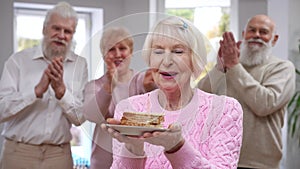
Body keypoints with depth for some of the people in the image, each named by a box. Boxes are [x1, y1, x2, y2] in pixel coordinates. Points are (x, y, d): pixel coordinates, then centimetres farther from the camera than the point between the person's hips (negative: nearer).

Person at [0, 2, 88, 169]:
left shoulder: (80, 65, 2)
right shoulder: (18, 60, -4)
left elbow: (80, 117, -4)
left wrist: (61, 90, -20)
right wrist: (38, 90, -23)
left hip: (60, 154, 2)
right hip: (19, 152, -1)